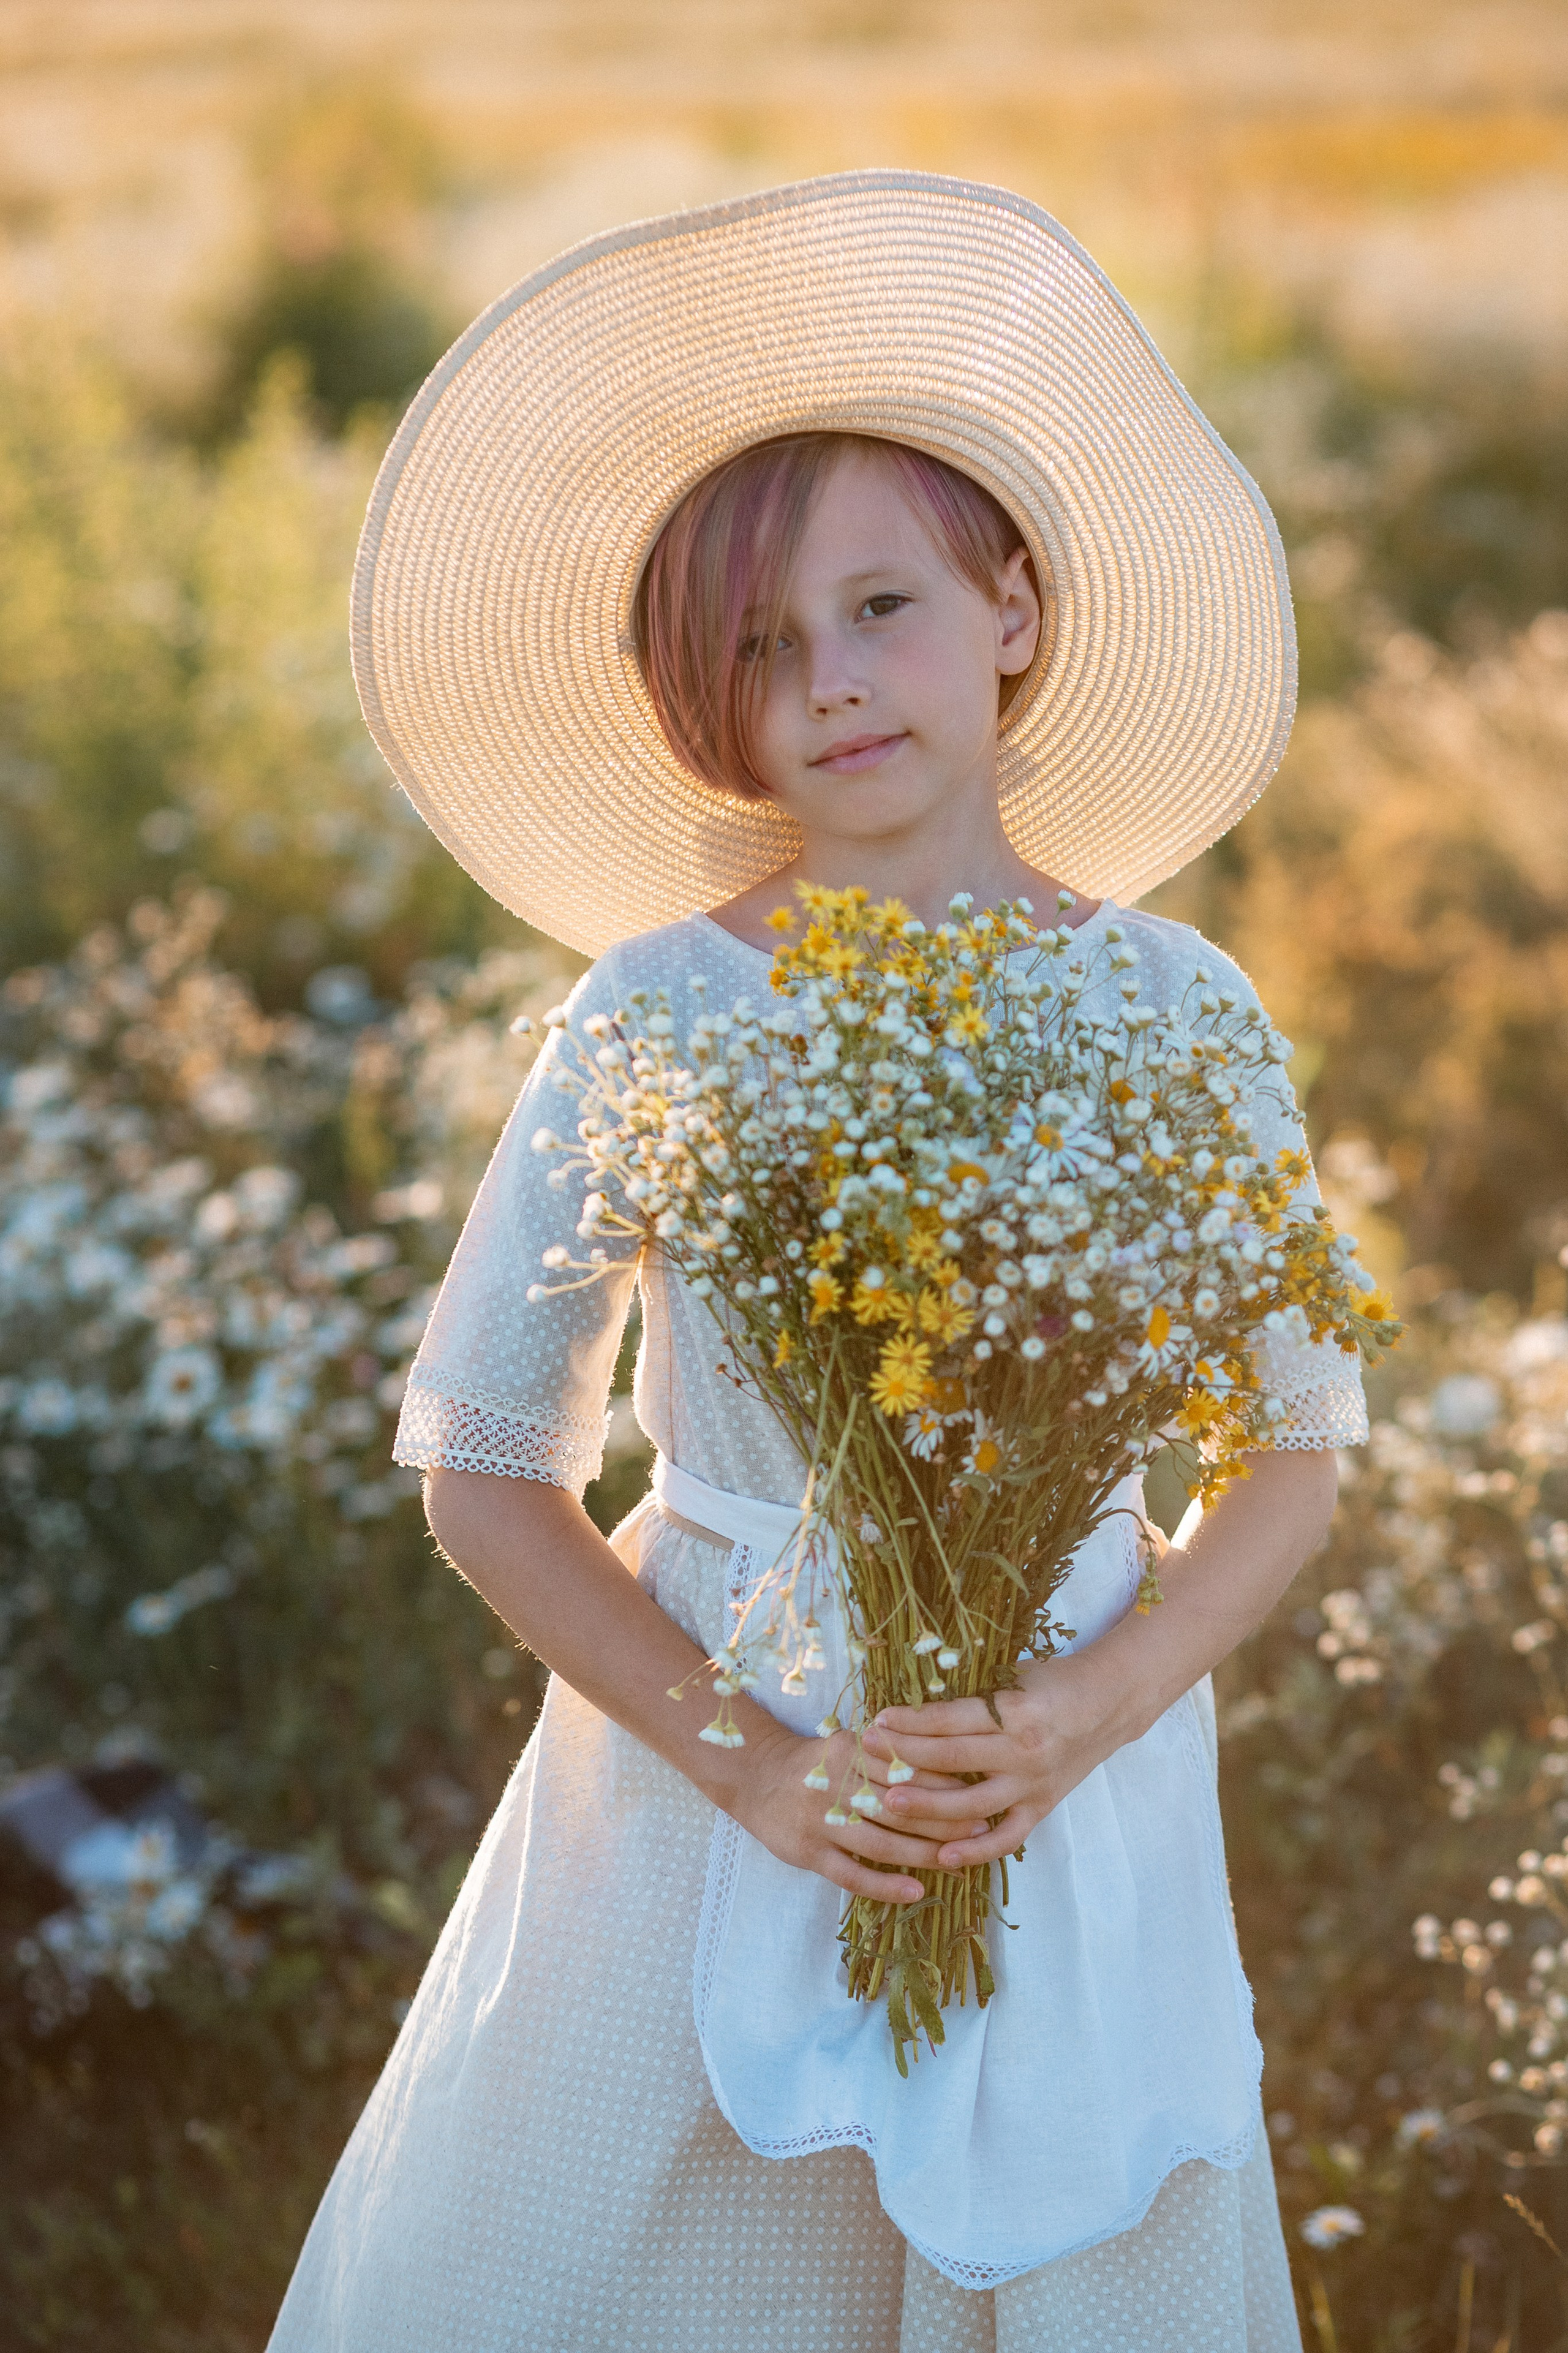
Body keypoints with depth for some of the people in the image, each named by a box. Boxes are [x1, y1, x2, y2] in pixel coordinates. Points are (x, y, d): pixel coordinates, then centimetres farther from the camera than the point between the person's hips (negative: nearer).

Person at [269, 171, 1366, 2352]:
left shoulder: (1176, 1016, -6)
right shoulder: (652, 1019, -9)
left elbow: (1296, 1446, 1)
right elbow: (486, 1459, -5)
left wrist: (1084, 1719, -14)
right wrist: (747, 1761, -16)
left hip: (1075, 1801, 1)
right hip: (705, 1764, 0)